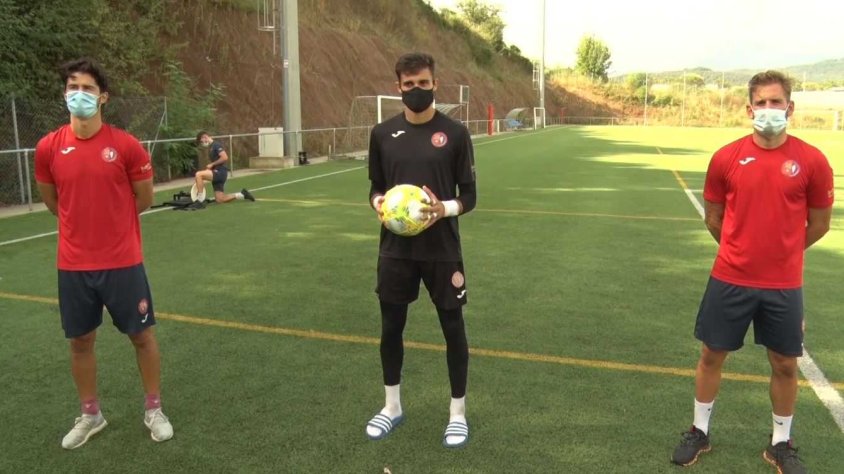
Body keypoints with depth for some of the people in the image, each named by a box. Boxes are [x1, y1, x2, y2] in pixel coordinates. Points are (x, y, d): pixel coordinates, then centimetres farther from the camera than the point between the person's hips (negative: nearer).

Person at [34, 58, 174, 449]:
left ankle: (153, 410, 26)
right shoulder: (48, 148, -2)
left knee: (142, 335, 7)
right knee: (80, 341, 13)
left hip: (123, 262, -2)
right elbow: (52, 201, 13)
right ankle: (90, 415, 32)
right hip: (73, 265, 2)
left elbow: (143, 199, 3)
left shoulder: (126, 145, -9)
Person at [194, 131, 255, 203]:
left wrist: (211, 164, -16)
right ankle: (242, 195, 17)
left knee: (198, 175, -25)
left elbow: (225, 157, -22)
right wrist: (209, 168, 6)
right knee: (220, 199, 7)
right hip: (217, 173, 10)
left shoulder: (216, 145, -10)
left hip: (220, 172, -10)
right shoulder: (210, 147, 19)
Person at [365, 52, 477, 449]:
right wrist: (378, 203, -11)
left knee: (453, 327, 7)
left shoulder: (454, 133, -4)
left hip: (442, 249, -2)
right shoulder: (383, 133, 3)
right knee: (390, 327, 11)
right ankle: (392, 407, 32)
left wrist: (445, 209, -22)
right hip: (395, 248, 3)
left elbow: (469, 195, -2)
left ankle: (457, 412, 25)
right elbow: (376, 187, 11)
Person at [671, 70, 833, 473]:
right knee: (711, 355, 9)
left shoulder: (812, 161, -6)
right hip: (729, 280, 1)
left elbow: (818, 224, 5)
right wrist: (743, 251, 10)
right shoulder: (726, 157, -4)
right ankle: (699, 432, 28)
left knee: (785, 364, 11)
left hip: (784, 285, 0)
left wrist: (779, 251, 12)